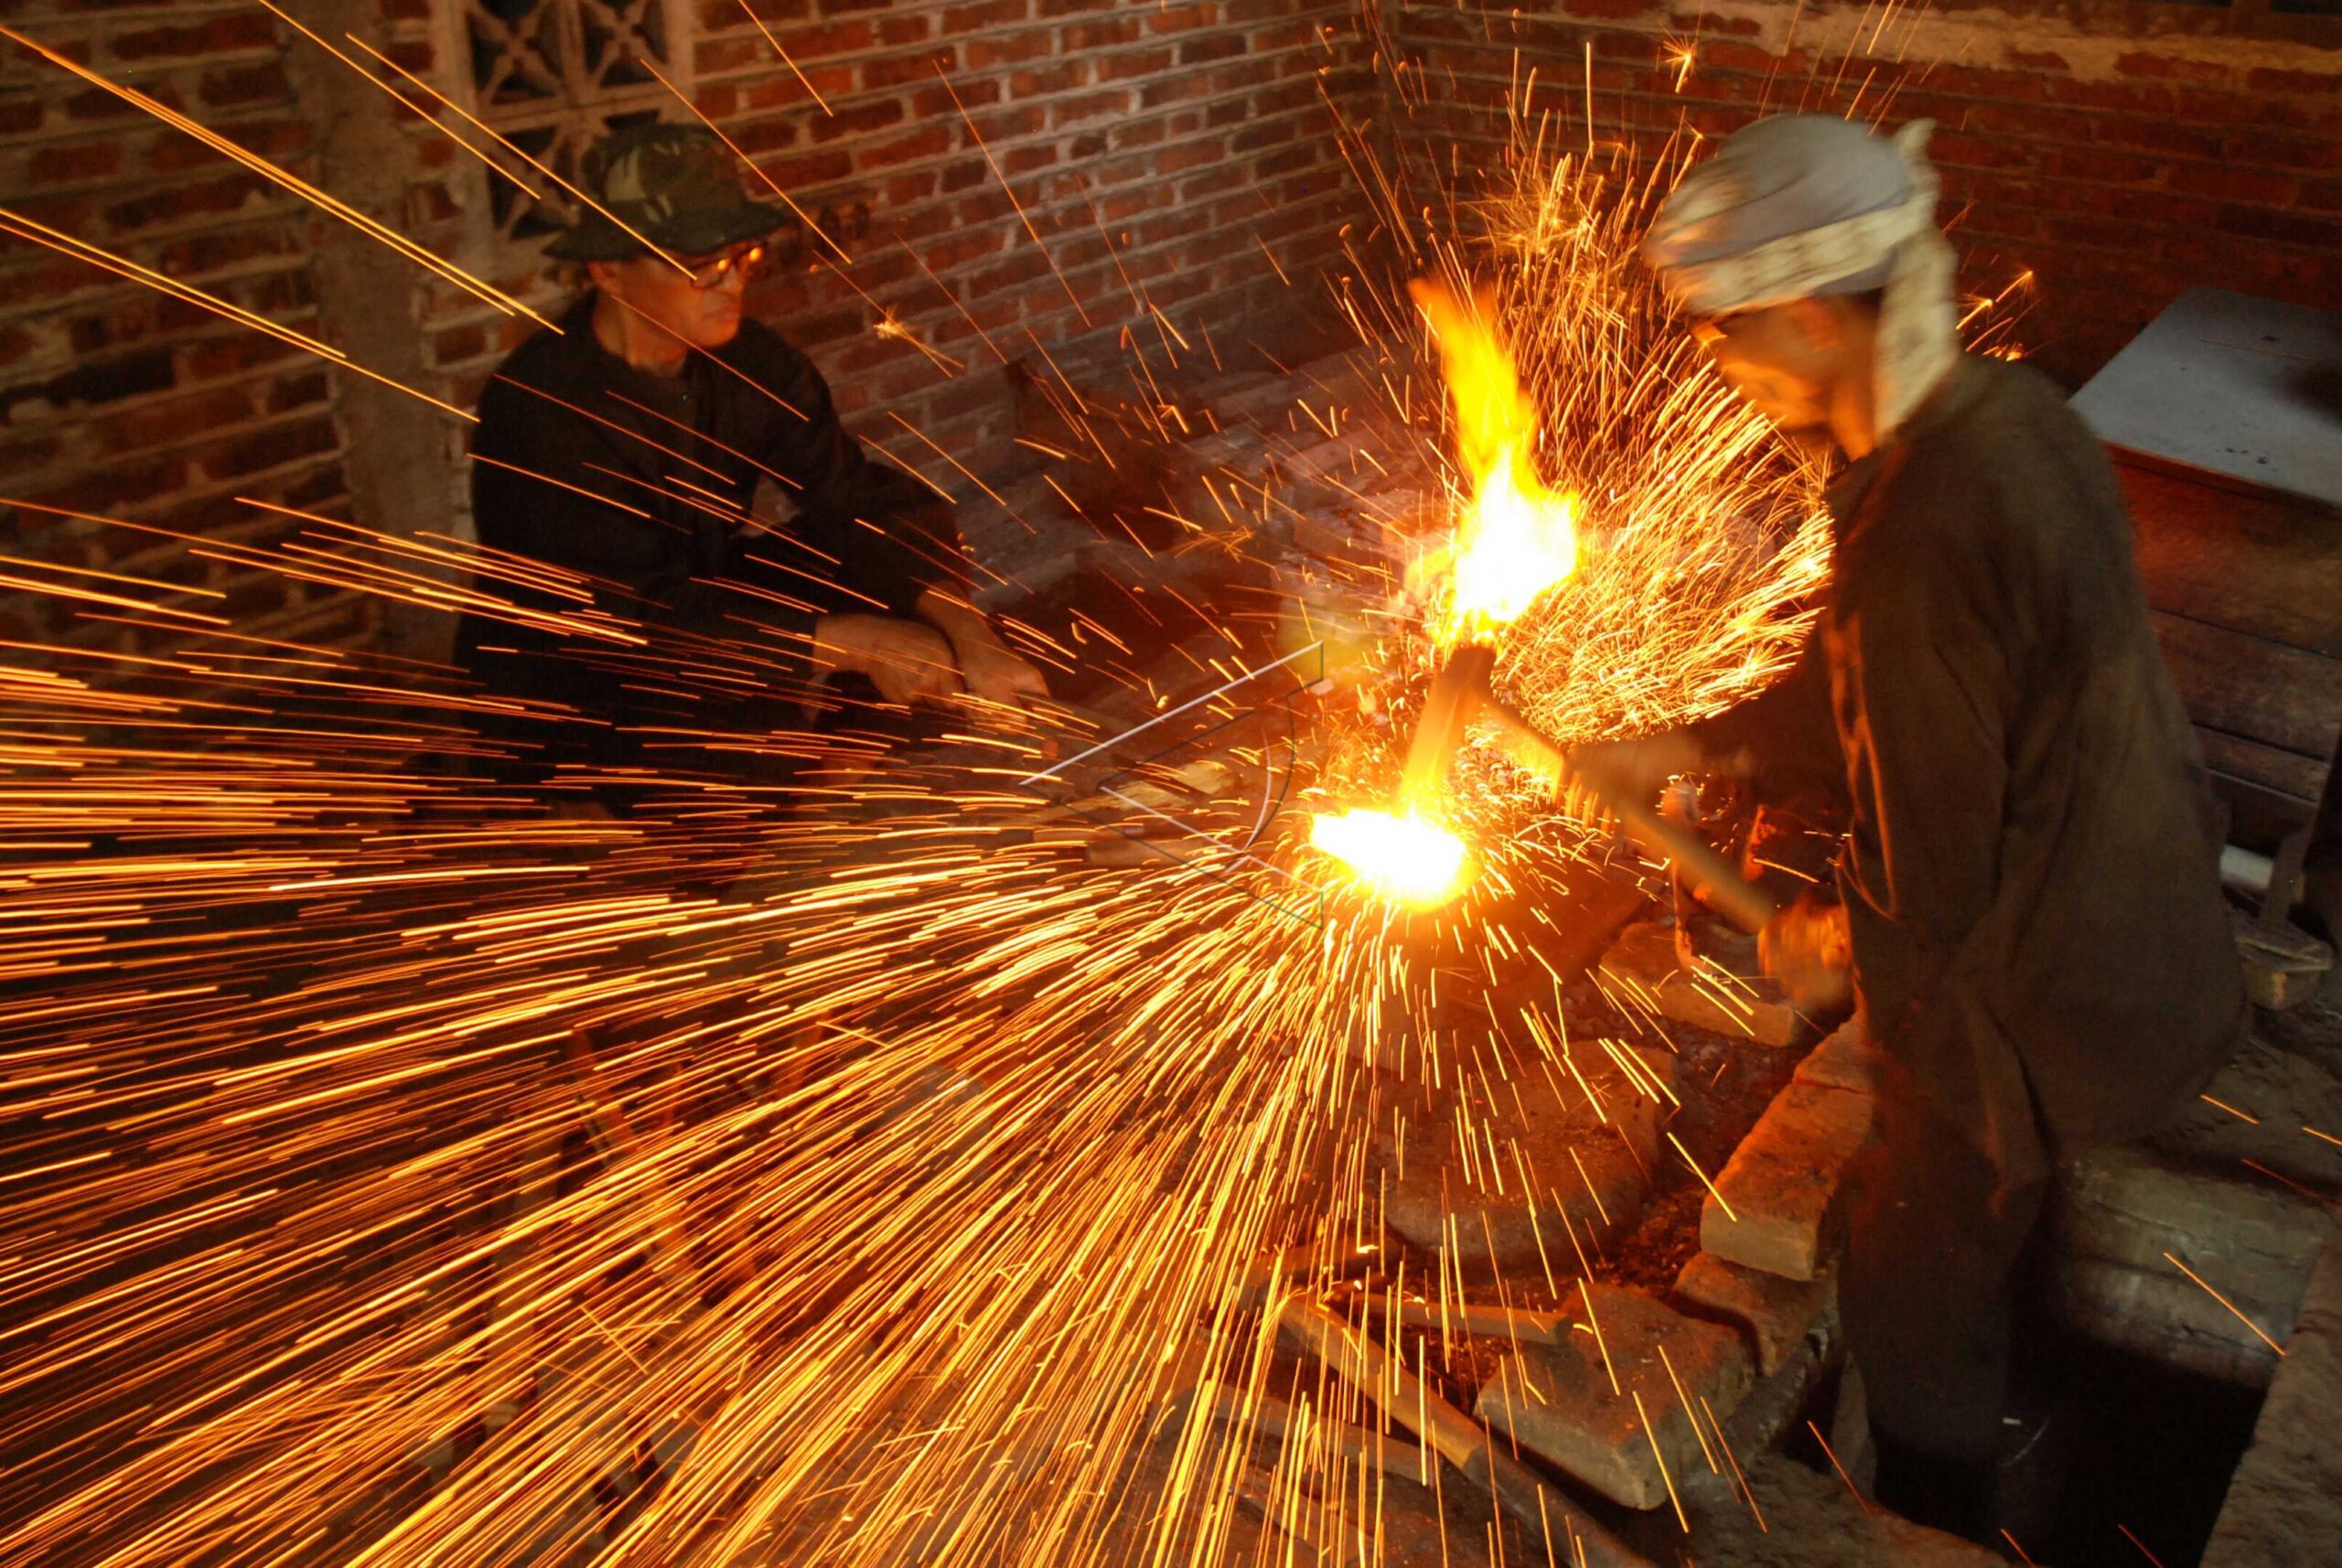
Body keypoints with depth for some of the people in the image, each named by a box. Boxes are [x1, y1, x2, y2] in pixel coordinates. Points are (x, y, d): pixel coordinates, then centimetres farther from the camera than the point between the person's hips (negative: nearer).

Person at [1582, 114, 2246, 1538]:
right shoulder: (2012, 414, -6)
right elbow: (1867, 676, 7)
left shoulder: (1921, 537, -37)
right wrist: (1688, 749, 9)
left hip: (2028, 998, -9)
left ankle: (1940, 1530, 43)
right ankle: (1994, 1394, 62)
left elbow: (1930, 875, -29)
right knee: (1986, 1214, 35)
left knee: (1909, 1307, 17)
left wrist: (1832, 947, -8)